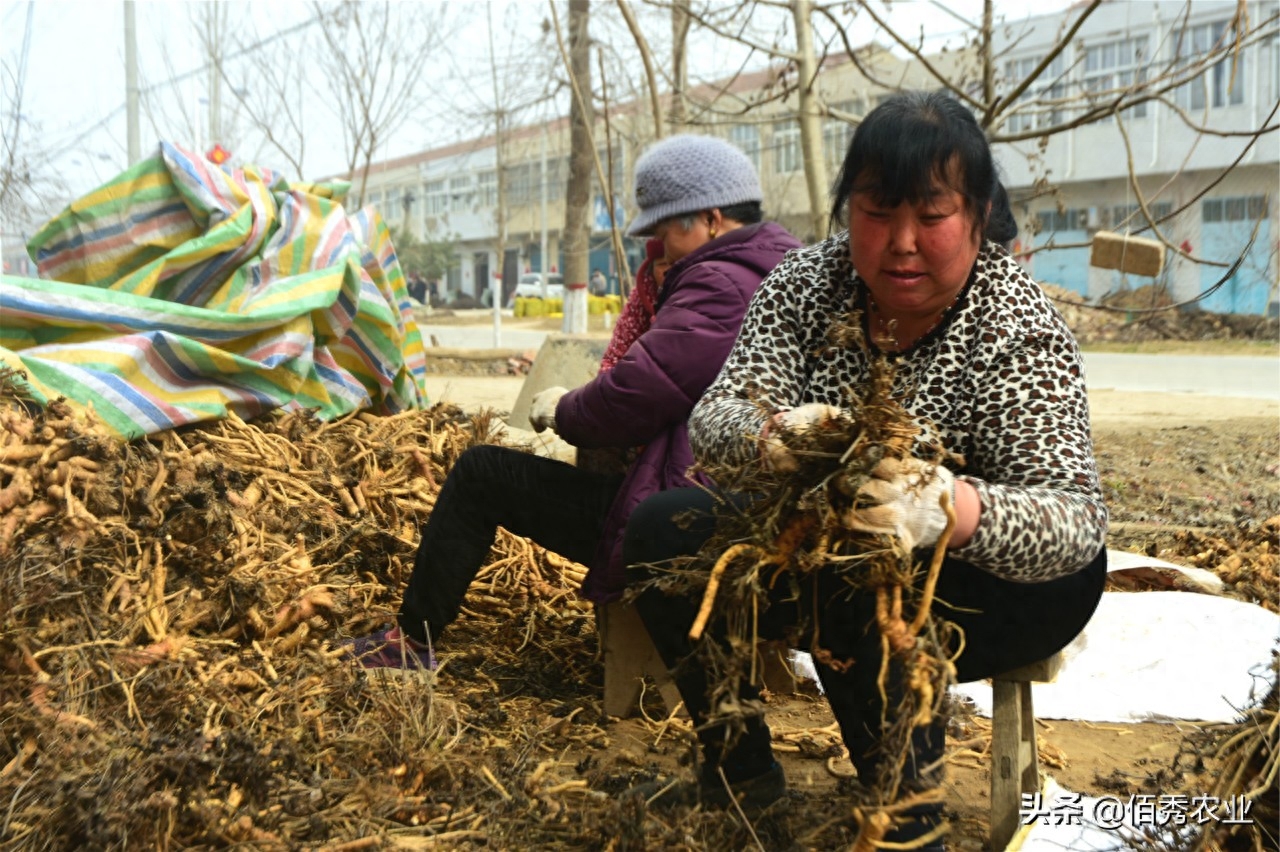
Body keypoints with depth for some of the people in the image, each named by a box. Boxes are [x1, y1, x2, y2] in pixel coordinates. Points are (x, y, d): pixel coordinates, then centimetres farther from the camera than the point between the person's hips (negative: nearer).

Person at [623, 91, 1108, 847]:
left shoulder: (1017, 325, -22)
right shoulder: (807, 281, -10)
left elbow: (1076, 518, -31)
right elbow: (715, 417, -18)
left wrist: (959, 510, -54)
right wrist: (769, 434, -44)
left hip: (999, 582, -5)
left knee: (863, 595, -34)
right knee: (663, 530, -8)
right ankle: (742, 770, 10)